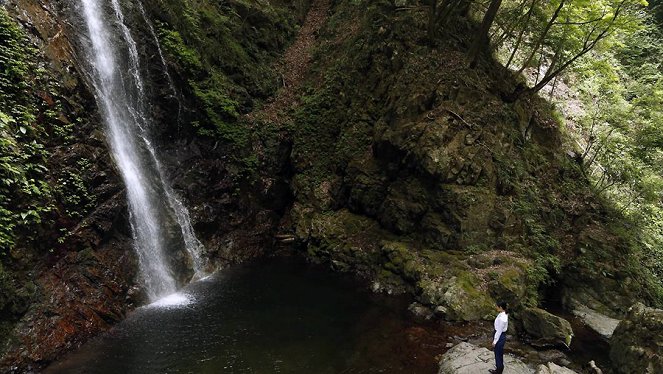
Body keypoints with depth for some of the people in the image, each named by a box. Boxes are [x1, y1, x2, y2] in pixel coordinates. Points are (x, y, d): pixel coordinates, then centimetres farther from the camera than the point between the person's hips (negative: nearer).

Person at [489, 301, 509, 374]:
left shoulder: (502, 318, -32)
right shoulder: (504, 314, -2)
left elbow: (499, 331, -24)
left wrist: (494, 341, -14)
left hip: (500, 336, -9)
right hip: (502, 335, 9)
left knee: (498, 354, 11)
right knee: (499, 353, 24)